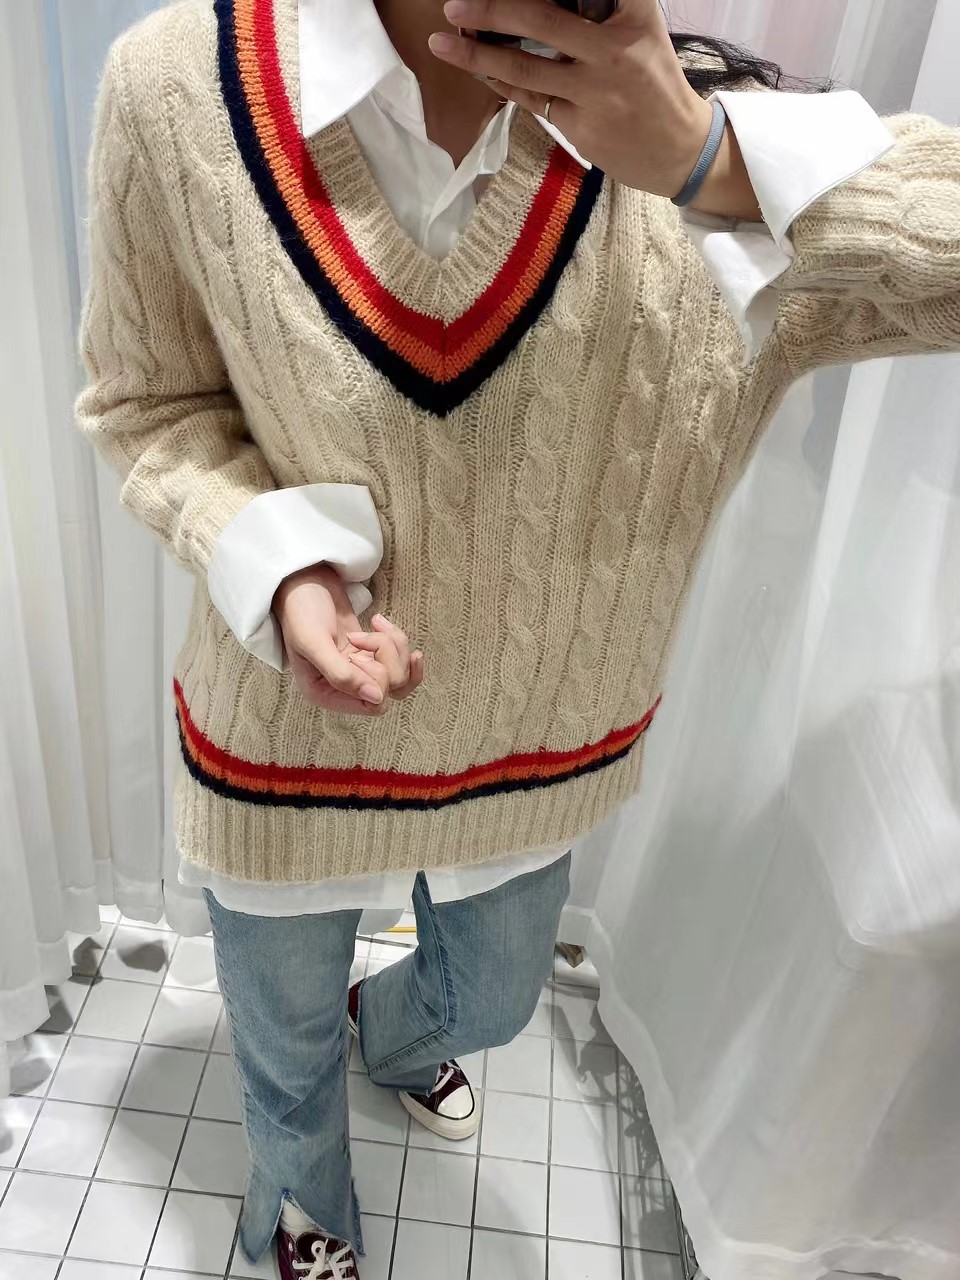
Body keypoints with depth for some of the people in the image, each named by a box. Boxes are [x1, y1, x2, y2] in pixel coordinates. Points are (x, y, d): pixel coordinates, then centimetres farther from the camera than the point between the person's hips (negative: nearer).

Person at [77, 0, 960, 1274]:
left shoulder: (699, 124, -18)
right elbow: (152, 400, -9)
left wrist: (713, 162, -40)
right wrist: (277, 568, -28)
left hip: (534, 745, 3)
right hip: (286, 743, -1)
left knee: (489, 1004, 33)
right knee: (285, 1040, 27)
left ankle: (391, 1029, 75)